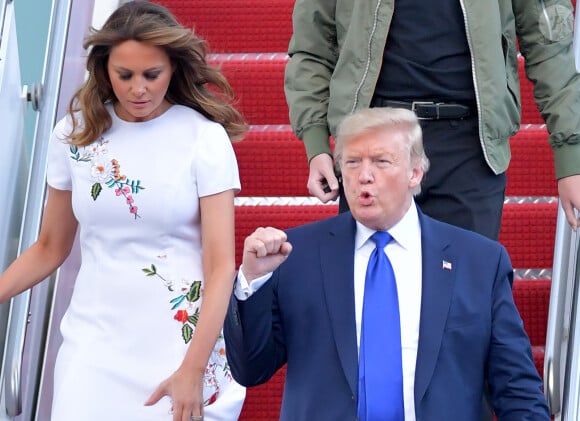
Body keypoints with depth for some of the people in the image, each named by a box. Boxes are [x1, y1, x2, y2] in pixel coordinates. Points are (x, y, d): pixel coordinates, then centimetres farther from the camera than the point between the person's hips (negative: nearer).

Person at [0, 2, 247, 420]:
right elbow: (50, 248, 11)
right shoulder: (76, 134, 2)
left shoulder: (205, 138, -7)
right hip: (95, 343, 2)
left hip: (183, 341, -2)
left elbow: (221, 267, -10)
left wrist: (193, 372, -17)